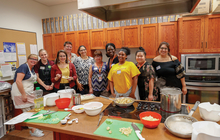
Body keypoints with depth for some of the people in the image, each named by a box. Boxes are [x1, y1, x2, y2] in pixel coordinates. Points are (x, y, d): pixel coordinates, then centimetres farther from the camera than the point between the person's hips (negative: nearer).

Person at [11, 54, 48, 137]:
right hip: (20, 93, -10)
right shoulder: (24, 67, -13)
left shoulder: (32, 69, 15)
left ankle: (33, 128, 25)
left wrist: (45, 86, 23)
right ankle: (33, 131, 7)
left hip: (28, 93, 10)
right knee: (27, 112, -4)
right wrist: (23, 94, -24)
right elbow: (18, 81, -22)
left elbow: (36, 78, 30)